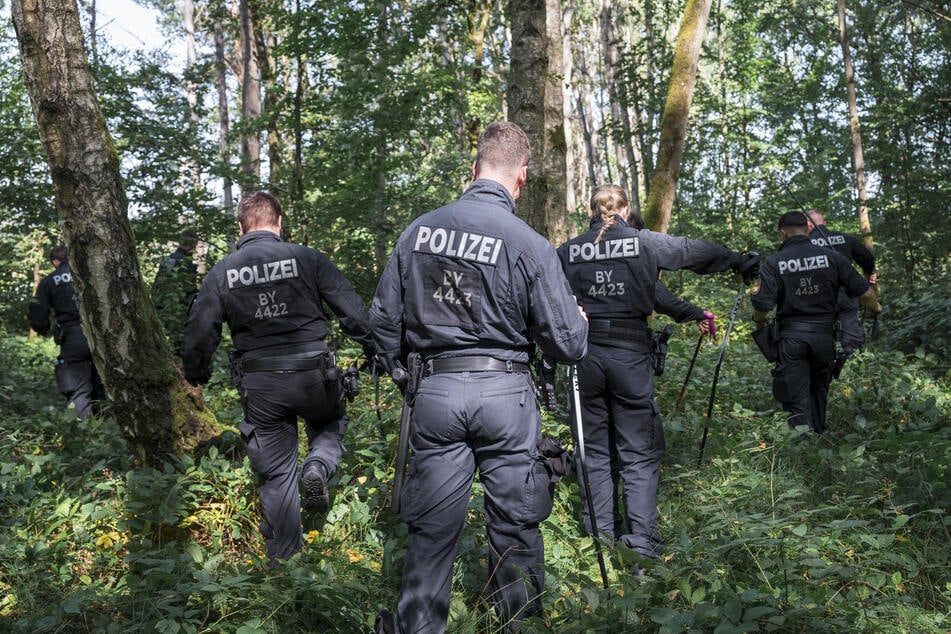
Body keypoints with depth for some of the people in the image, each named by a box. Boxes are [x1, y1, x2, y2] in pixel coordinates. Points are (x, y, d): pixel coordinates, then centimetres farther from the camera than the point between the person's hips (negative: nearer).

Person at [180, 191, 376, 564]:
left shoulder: (221, 273, 1)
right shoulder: (307, 258, -5)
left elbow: (199, 334, 4)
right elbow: (352, 309, -5)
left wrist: (195, 375, 22)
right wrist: (375, 349, 9)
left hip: (259, 385, 1)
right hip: (312, 375, -1)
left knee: (275, 474, 12)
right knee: (331, 424, 29)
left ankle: (284, 561, 19)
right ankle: (318, 466, -2)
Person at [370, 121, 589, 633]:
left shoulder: (419, 230, 0)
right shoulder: (528, 244, -10)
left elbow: (383, 317, 7)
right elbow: (568, 344, -7)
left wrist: (401, 369, 23)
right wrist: (577, 318, 16)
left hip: (435, 391, 3)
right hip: (505, 395, -2)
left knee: (432, 525, 13)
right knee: (514, 523, 11)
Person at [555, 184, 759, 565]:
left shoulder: (568, 252, 4)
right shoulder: (645, 243, 0)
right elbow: (697, 252, 12)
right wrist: (741, 261, 27)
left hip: (585, 352, 2)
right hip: (630, 352, -2)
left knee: (595, 451, 13)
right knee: (639, 454, 5)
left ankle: (599, 535, 17)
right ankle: (641, 543, 2)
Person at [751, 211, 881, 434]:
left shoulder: (773, 263, -7)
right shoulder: (830, 257, 0)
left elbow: (763, 304, -14)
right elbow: (864, 292, 2)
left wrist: (760, 323, 9)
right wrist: (875, 307, 24)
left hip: (792, 336, -3)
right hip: (824, 335, 3)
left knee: (797, 401, 1)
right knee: (819, 390, 23)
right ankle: (819, 435, 33)